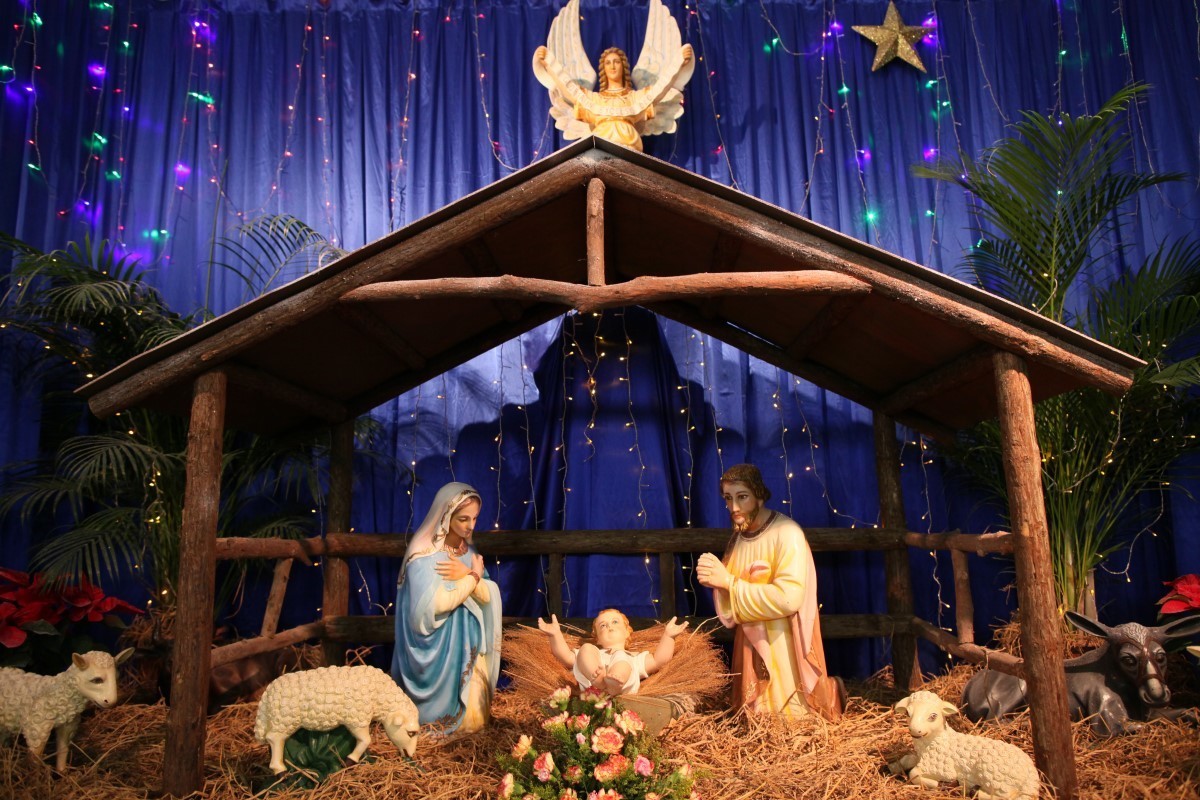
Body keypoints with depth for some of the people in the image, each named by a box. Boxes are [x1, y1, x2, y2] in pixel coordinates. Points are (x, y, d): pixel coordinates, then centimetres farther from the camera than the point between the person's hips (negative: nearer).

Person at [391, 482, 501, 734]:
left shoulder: (468, 551, 6)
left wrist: (468, 575, -19)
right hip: (438, 649, -7)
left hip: (467, 645, 7)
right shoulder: (424, 554, -17)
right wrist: (474, 576, -15)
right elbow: (437, 604, -26)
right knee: (444, 709, 3)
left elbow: (487, 597, 1)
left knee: (471, 710, 13)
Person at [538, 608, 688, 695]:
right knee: (585, 648, -22)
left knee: (621, 661, -31)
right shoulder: (591, 653, 45)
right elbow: (566, 657, 28)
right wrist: (556, 635, 15)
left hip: (622, 686, -1)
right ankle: (599, 682, -50)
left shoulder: (635, 658, 43)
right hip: (591, 684, 1)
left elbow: (658, 660, 26)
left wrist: (668, 636, 16)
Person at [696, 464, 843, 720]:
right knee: (754, 717, 16)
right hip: (751, 644, 7)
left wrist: (729, 582, -25)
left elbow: (789, 597, -28)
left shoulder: (787, 533, -18)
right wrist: (714, 581, -12)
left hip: (784, 645, -7)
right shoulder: (738, 538, 4)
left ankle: (829, 691, 30)